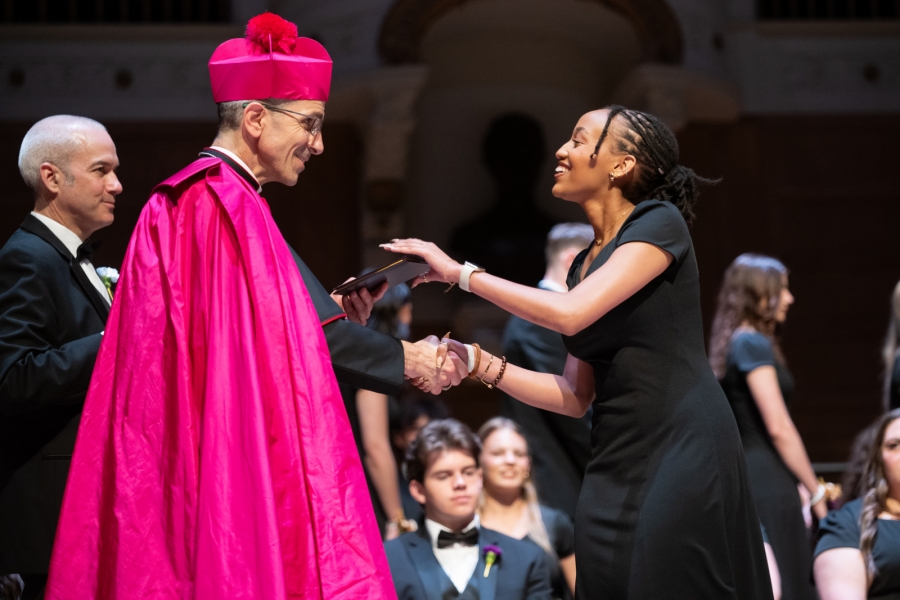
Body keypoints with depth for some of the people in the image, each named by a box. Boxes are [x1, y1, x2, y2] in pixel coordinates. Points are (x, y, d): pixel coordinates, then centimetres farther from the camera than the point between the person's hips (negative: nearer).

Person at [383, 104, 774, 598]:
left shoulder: (660, 223, -5)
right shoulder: (584, 264, 16)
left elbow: (570, 314, -18)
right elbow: (575, 396, 13)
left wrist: (461, 273, -11)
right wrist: (479, 363, 1)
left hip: (682, 454, -7)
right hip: (614, 468, 7)